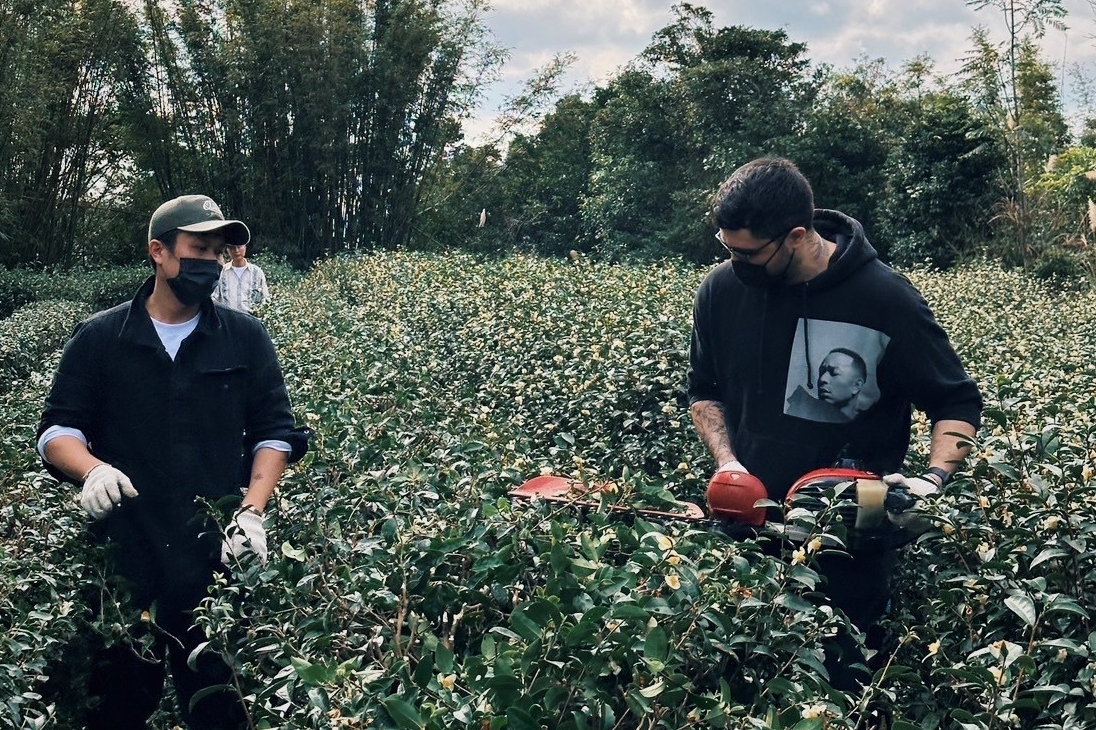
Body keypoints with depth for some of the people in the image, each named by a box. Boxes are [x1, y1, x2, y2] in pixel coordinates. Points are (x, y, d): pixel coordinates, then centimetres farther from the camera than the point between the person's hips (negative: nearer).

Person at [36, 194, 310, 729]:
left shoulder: (245, 339, 5)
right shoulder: (98, 339, 4)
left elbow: (275, 431, 3)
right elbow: (58, 429, 2)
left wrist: (252, 511, -11)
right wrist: (92, 470, -20)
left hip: (221, 560, 0)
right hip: (123, 561, 0)